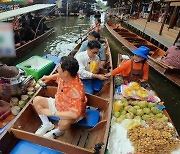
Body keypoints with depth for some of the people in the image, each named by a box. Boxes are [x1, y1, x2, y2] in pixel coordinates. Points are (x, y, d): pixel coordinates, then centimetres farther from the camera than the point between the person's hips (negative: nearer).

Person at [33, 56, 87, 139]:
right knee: (37, 100, 0)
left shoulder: (76, 91, -39)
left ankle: (57, 131, 1)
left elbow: (75, 114, -43)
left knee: (64, 122, -39)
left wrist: (52, 113, -39)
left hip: (71, 113, -7)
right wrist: (50, 77, -1)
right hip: (58, 104, 7)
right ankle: (47, 124, 13)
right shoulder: (65, 76, -17)